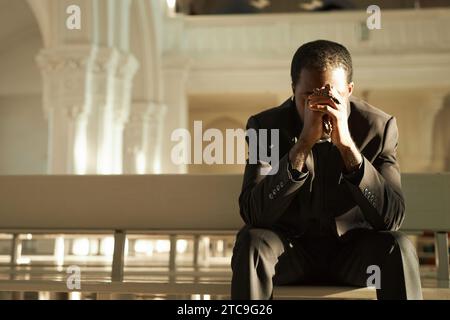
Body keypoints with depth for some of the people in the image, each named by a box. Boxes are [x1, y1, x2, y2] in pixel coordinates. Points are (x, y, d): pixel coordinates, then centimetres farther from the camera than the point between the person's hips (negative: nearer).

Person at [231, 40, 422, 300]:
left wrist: (347, 145, -33)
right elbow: (253, 215, -24)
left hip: (353, 247, 1)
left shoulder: (378, 126, -12)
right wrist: (303, 145, -34)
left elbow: (392, 218, -22)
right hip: (291, 247, 0)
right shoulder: (267, 126, -13)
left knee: (399, 249, -29)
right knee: (251, 243, -31)